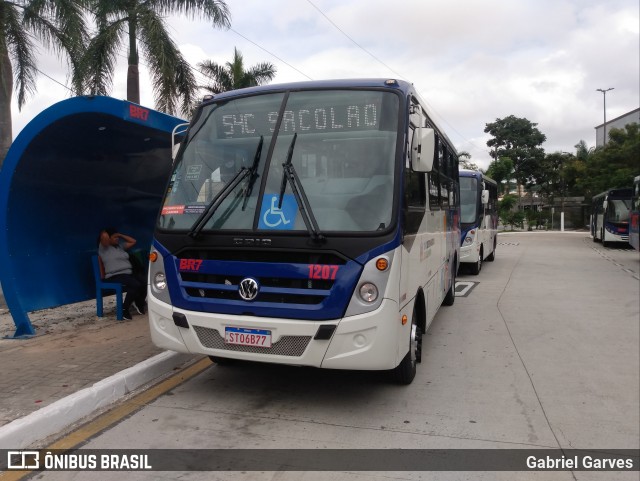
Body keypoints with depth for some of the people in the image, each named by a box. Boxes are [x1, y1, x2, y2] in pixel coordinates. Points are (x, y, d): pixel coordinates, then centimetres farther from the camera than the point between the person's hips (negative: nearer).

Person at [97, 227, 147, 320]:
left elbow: (133, 241, 30)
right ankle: (124, 308, -15)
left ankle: (138, 303, 8)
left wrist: (121, 235, 24)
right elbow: (104, 237, -16)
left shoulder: (120, 246, 24)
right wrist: (104, 232, 7)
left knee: (145, 282, -19)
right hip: (115, 276, -7)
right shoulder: (103, 248, 2)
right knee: (136, 285, -32)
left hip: (129, 273, 7)